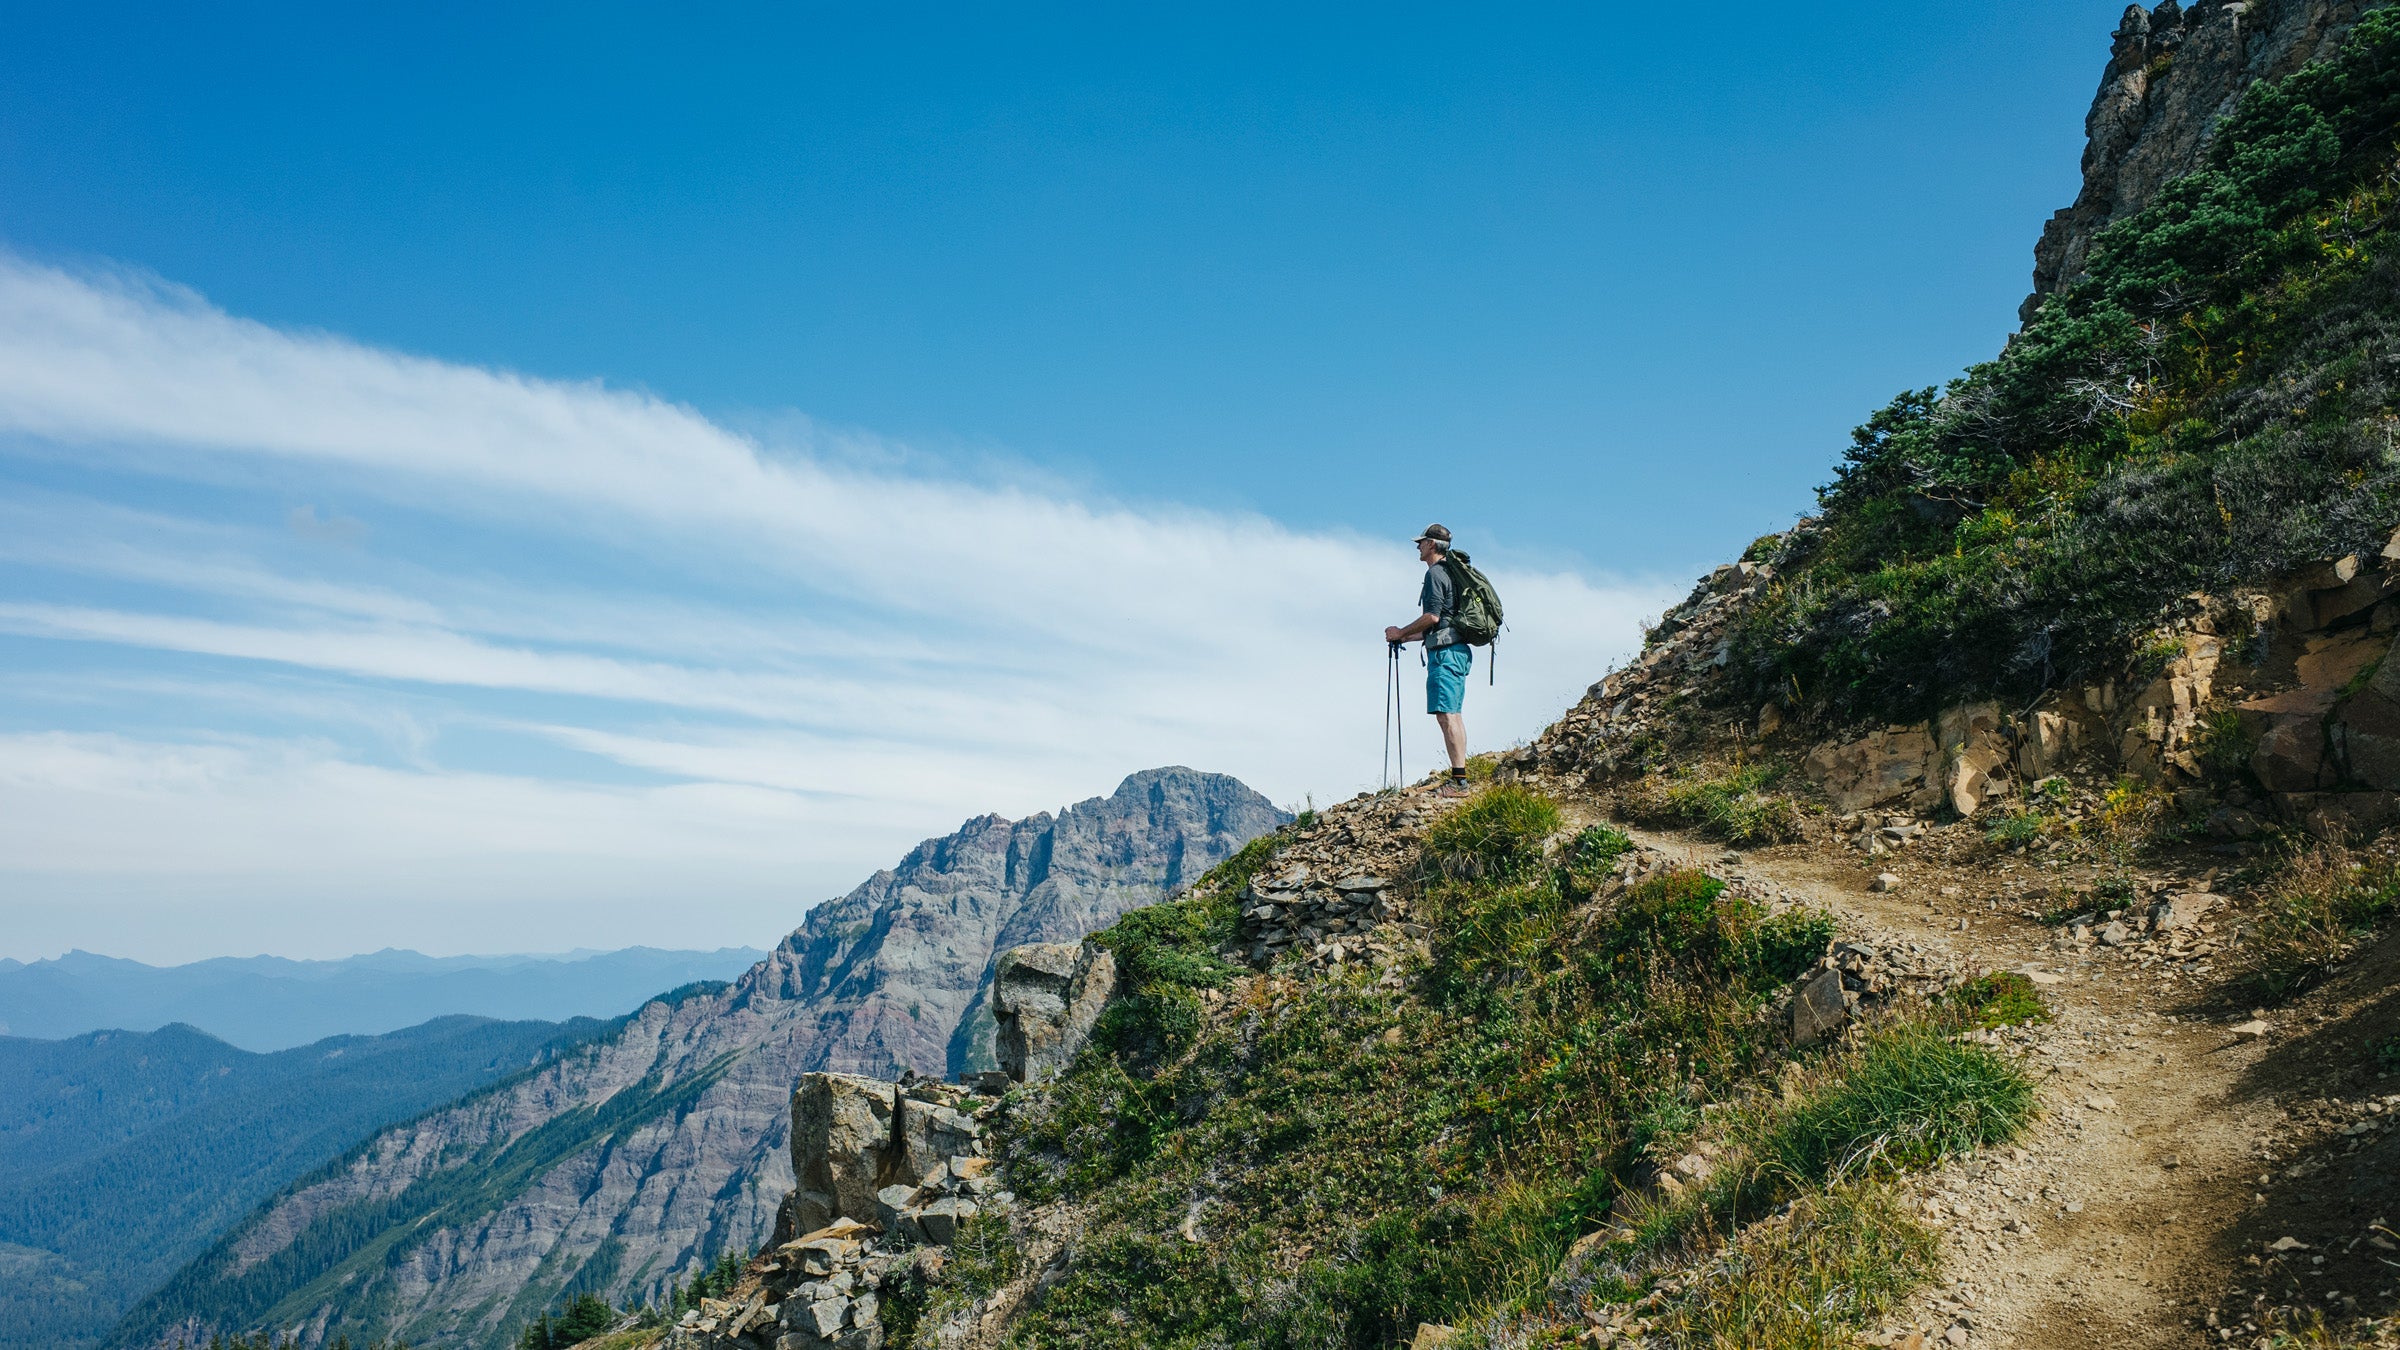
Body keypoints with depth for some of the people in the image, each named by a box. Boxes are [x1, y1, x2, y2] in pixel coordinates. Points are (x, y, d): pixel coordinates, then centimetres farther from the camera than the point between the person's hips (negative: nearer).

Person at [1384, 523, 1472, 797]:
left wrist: (1400, 632, -6)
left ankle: (1458, 781, -16)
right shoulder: (1449, 573, 23)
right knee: (1453, 715, 11)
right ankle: (1459, 777, 11)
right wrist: (1407, 637, 26)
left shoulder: (1435, 573, -8)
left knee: (1446, 715, -13)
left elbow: (1432, 617, -18)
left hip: (1445, 651, -10)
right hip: (1457, 650, 10)